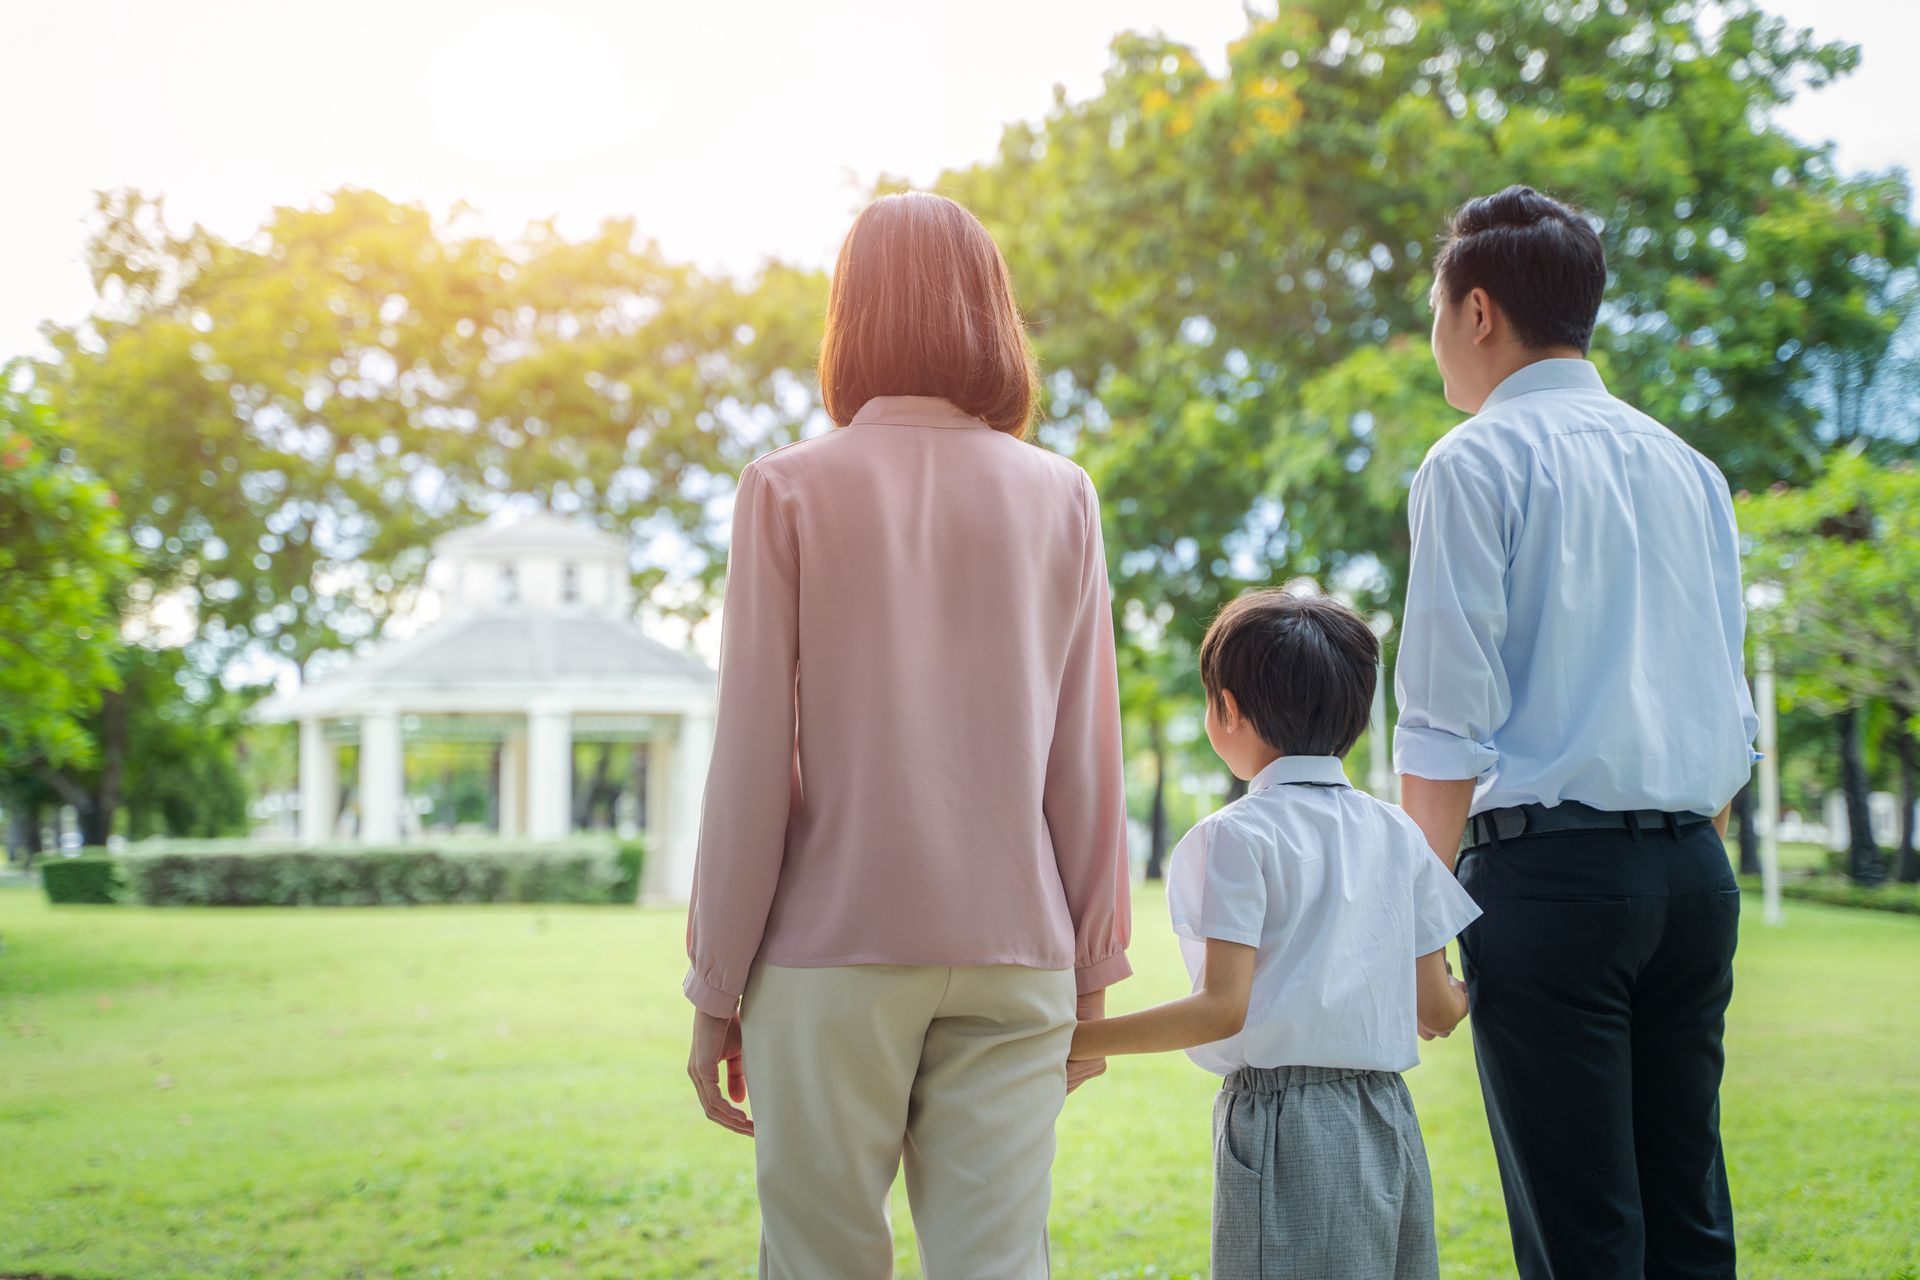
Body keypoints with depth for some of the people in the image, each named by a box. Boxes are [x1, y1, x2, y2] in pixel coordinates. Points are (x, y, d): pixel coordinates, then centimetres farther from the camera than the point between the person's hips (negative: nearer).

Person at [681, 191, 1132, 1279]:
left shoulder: (790, 489, -1)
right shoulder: (1061, 498, 5)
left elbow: (751, 760, -3)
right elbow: (1088, 762, 5)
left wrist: (716, 987, 4)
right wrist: (1094, 969, 14)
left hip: (831, 952, -2)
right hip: (1012, 949, 2)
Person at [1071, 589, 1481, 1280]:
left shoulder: (1237, 836, -8)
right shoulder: (1397, 833, 10)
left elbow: (1224, 1008, -16)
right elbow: (1436, 1009, 11)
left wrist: (1077, 1041, -13)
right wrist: (1462, 996, 34)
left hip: (1285, 1121, -6)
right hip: (1390, 1122, 6)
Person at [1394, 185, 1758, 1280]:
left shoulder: (1478, 462, -3)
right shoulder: (1691, 468, 17)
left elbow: (1451, 719, -9)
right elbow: (1735, 712, 17)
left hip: (1551, 865, -6)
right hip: (1695, 867, 7)